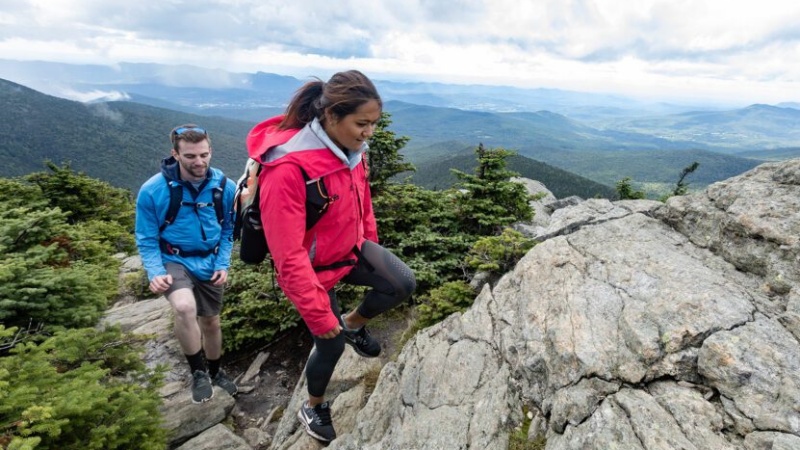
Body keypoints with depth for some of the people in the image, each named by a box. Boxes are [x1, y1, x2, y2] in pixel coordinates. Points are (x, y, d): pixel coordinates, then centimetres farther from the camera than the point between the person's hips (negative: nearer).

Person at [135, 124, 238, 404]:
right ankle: (198, 372, -8)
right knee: (185, 307, -32)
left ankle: (214, 371, 44)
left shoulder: (224, 186, -10)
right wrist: (155, 273, -20)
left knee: (211, 322, 16)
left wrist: (223, 265, -6)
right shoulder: (152, 190, -17)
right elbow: (146, 239, -7)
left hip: (209, 263, 3)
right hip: (173, 261, -3)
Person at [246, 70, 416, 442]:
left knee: (403, 284, -7)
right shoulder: (288, 169, -34)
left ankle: (354, 324, 23)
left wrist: (371, 247, 19)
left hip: (351, 249, 6)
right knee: (331, 343, 9)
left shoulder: (351, 149, -10)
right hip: (313, 268, -6)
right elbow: (288, 256, -31)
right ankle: (312, 408, 41)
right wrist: (318, 313, -23)